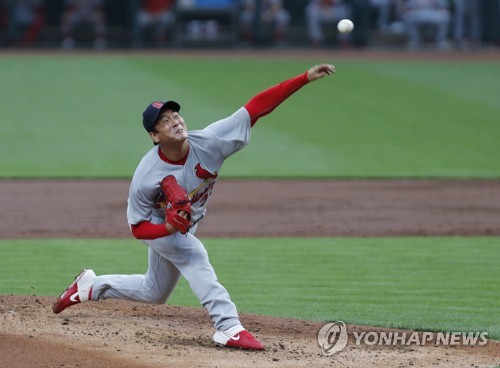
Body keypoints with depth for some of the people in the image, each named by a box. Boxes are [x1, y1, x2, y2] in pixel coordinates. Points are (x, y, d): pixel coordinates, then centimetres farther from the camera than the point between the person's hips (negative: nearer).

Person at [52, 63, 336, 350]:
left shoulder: (209, 142, -30)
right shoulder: (146, 177, -34)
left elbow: (257, 107, -37)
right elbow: (138, 228, -22)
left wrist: (306, 78, -44)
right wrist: (169, 228, -45)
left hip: (183, 229, 5)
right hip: (158, 226, -5)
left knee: (154, 293, 20)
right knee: (194, 256, -31)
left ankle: (90, 287, 37)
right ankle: (229, 328, -32)